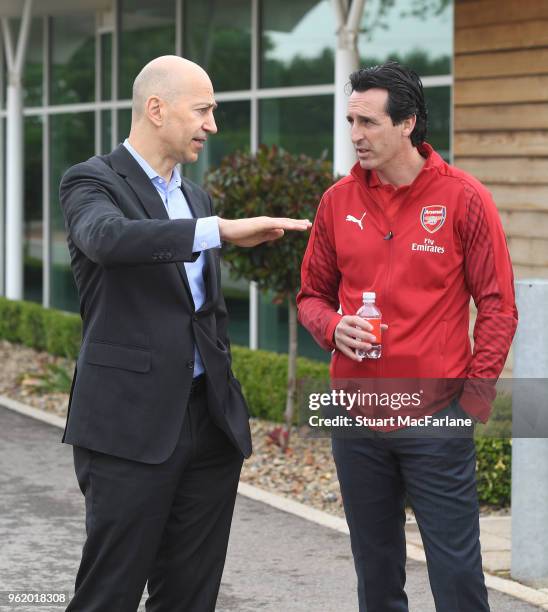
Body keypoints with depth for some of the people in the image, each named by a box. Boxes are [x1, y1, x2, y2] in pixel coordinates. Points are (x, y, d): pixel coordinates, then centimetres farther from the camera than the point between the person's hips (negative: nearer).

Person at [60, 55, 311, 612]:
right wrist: (221, 230, -35)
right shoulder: (92, 183, -5)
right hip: (131, 423, -7)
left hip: (209, 420, 7)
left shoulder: (195, 197, 17)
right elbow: (108, 237, -30)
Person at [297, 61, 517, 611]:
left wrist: (475, 397, -9)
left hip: (437, 420, -3)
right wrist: (333, 328, -8)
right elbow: (313, 294, 14)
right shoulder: (339, 200, 5)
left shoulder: (464, 199, -5)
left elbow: (497, 306, -3)